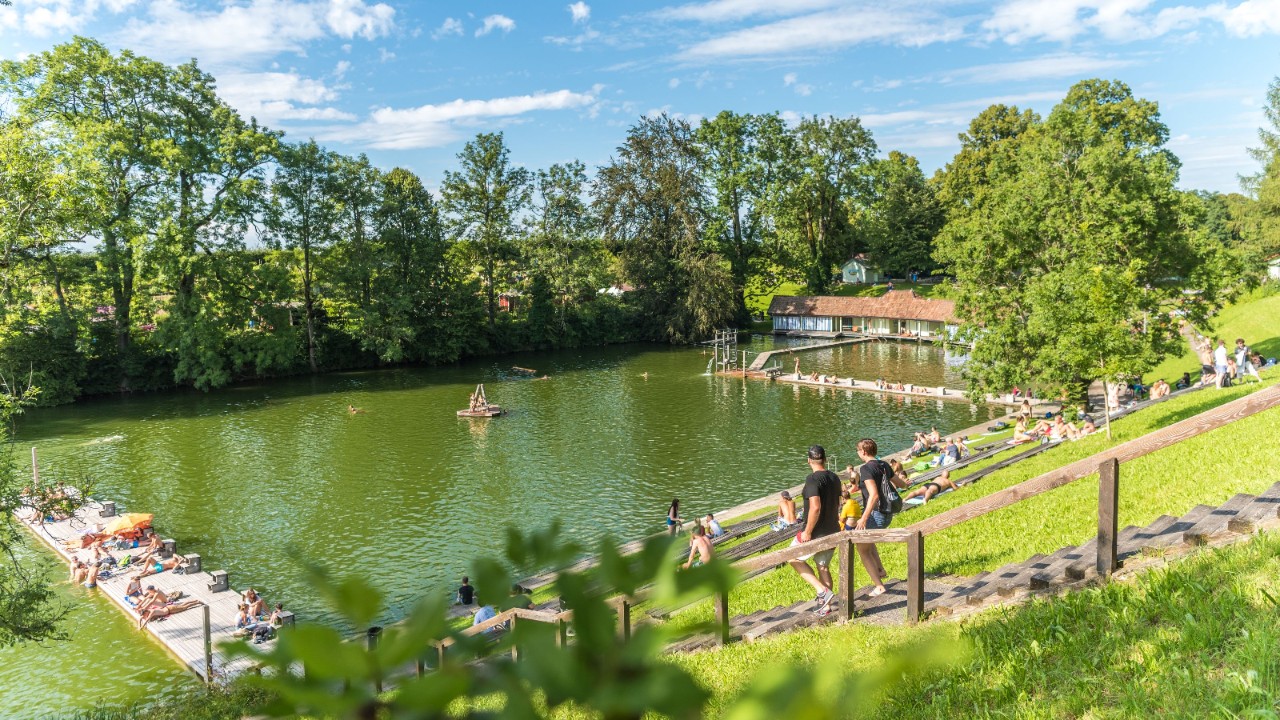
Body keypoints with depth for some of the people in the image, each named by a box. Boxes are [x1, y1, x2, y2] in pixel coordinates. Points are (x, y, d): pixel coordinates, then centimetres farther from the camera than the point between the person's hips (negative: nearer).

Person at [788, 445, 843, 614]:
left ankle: (823, 591, 1)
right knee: (823, 567, 19)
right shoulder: (835, 478, 5)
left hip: (816, 534, -7)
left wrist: (807, 532, -21)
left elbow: (815, 507, -30)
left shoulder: (813, 479, -20)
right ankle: (826, 605, 25)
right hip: (832, 532, 8)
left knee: (794, 558, 11)